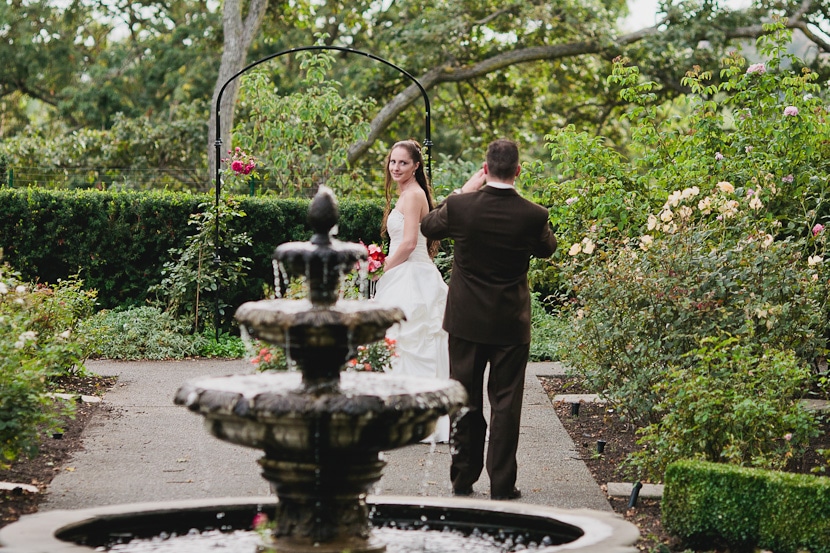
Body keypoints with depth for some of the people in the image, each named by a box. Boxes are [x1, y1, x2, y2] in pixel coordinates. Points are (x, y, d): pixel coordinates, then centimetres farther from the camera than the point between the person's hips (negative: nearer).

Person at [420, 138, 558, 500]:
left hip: (466, 321, 1)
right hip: (511, 324, -1)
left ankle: (463, 480, 19)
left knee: (465, 402, 12)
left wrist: (464, 190, 11)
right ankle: (502, 485, 8)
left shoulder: (459, 208, -14)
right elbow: (547, 248, 9)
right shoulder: (533, 215, -14)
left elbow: (428, 227, 9)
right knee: (505, 405, 6)